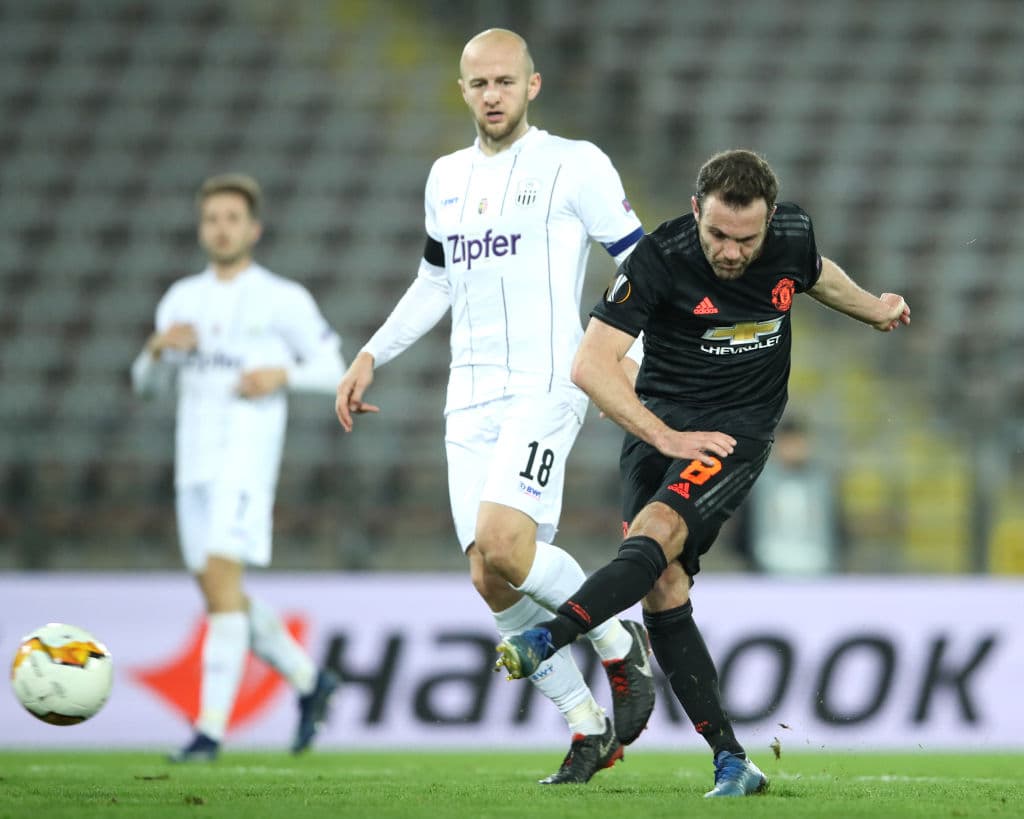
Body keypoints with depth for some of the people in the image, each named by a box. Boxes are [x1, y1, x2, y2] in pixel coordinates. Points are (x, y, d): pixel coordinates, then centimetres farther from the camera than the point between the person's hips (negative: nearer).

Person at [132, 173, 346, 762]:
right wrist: (158, 348, -3)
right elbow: (147, 384, 18)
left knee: (220, 579, -18)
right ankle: (310, 680, 29)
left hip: (248, 454, -6)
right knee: (222, 598, 8)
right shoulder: (182, 299, 15)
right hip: (195, 463, 6)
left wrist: (281, 375, -13)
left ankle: (212, 728, -18)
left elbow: (332, 368, 4)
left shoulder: (284, 300, 1)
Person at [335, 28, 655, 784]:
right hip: (470, 400, 6)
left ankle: (621, 644, -1)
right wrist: (371, 357, 23)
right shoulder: (447, 178, 17)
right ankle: (589, 729, 8)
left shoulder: (574, 166, -1)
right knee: (492, 580, -3)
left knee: (502, 544, -25)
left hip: (544, 387, -6)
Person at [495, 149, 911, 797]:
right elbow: (592, 364, -18)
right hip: (659, 423, 1)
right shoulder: (661, 259, -15)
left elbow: (816, 274, 24)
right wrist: (666, 437, -23)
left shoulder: (794, 235, -4)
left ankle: (545, 640, -44)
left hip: (739, 427, 0)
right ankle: (733, 763, -5)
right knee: (663, 590, -9)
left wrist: (873, 308, 43)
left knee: (657, 532, -28)